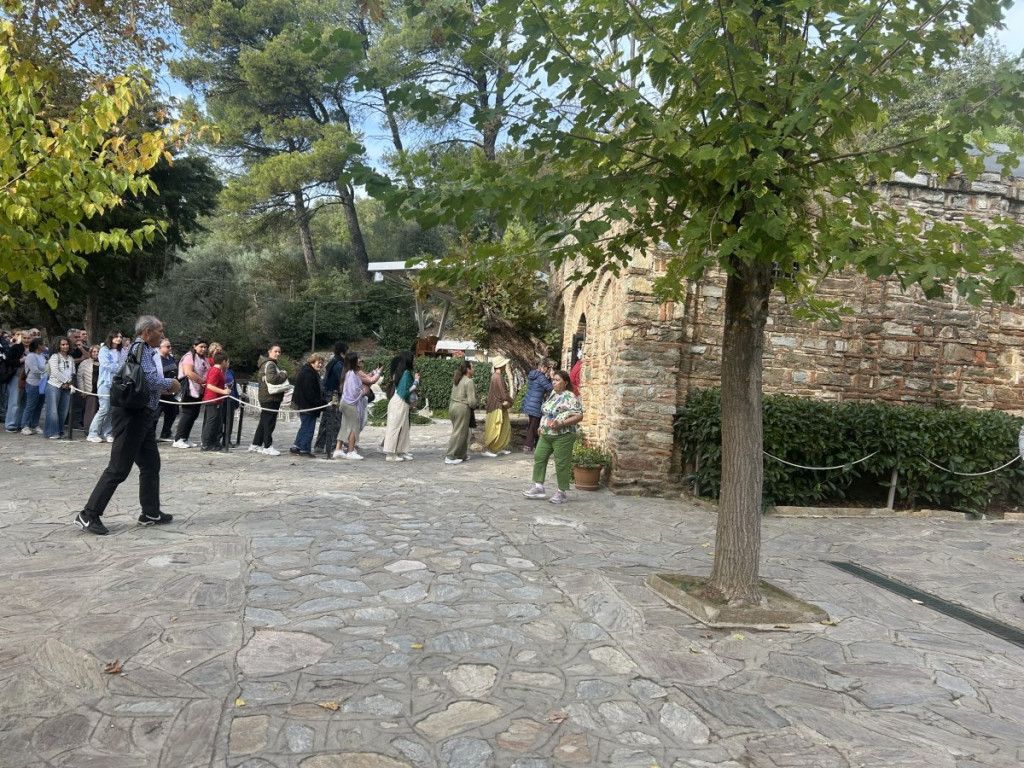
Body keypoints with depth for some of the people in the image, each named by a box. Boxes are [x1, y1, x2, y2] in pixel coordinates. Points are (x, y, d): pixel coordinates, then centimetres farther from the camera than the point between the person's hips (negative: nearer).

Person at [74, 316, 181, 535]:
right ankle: (88, 515, -1)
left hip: (143, 415, 11)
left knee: (151, 464, 16)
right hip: (132, 415, -11)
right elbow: (152, 380, -22)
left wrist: (166, 386, 7)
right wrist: (171, 383, -5)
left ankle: (150, 512, 24)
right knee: (118, 468, -7)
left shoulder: (144, 350, 17)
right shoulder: (141, 349, -13)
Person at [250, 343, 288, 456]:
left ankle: (256, 444, 23)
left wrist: (281, 374, 6)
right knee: (269, 422, -6)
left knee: (264, 422, 16)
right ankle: (267, 447, -2)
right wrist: (283, 375, -15)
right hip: (270, 397, -11)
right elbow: (271, 378, -29)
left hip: (267, 397, 11)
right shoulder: (270, 364, -14)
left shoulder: (270, 363, 20)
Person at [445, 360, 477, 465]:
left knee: (463, 432, 16)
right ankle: (450, 457, -2)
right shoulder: (469, 382, -12)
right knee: (459, 433, -3)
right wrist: (474, 406, 5)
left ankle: (462, 455, 20)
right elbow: (472, 401, -16)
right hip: (462, 408, -9)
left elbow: (454, 395, 14)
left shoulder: (458, 380, 14)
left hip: (452, 406, 9)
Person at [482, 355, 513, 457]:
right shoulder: (498, 377, -20)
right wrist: (510, 401, -3)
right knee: (494, 429, -5)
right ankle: (486, 449, 0)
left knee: (505, 427, 16)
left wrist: (506, 400, -5)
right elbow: (503, 392, -20)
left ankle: (501, 448, 22)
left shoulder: (496, 376, 11)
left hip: (500, 406, 10)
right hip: (497, 406, -10)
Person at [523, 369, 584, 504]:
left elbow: (579, 416, -20)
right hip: (545, 435, 9)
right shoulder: (553, 394, 12)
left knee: (561, 464, -2)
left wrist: (561, 424, -27)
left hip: (562, 436, -8)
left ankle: (562, 493, 10)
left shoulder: (570, 397, -14)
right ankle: (539, 488, 12)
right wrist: (543, 425, 15)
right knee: (539, 457, 5)